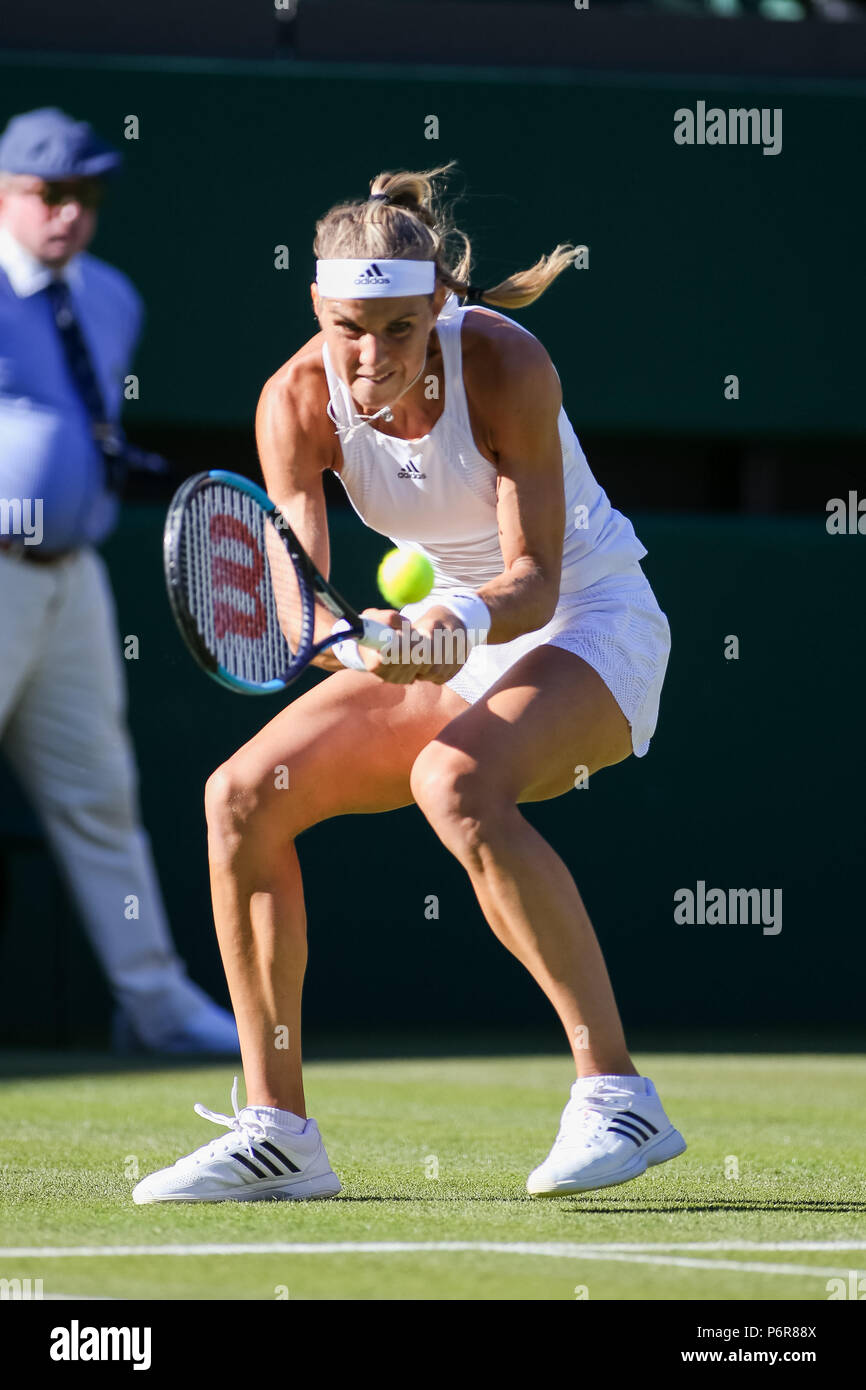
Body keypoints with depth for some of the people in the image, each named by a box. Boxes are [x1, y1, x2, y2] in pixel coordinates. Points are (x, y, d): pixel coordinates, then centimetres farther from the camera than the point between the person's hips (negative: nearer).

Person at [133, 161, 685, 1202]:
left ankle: (617, 1095, -32)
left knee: (454, 782, -35)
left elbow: (535, 576, -25)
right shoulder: (297, 401, -14)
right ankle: (277, 1134, -2)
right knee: (241, 795, -9)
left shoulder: (504, 363, -25)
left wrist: (463, 621, -46)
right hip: (445, 637, 6)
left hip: (589, 621, -6)